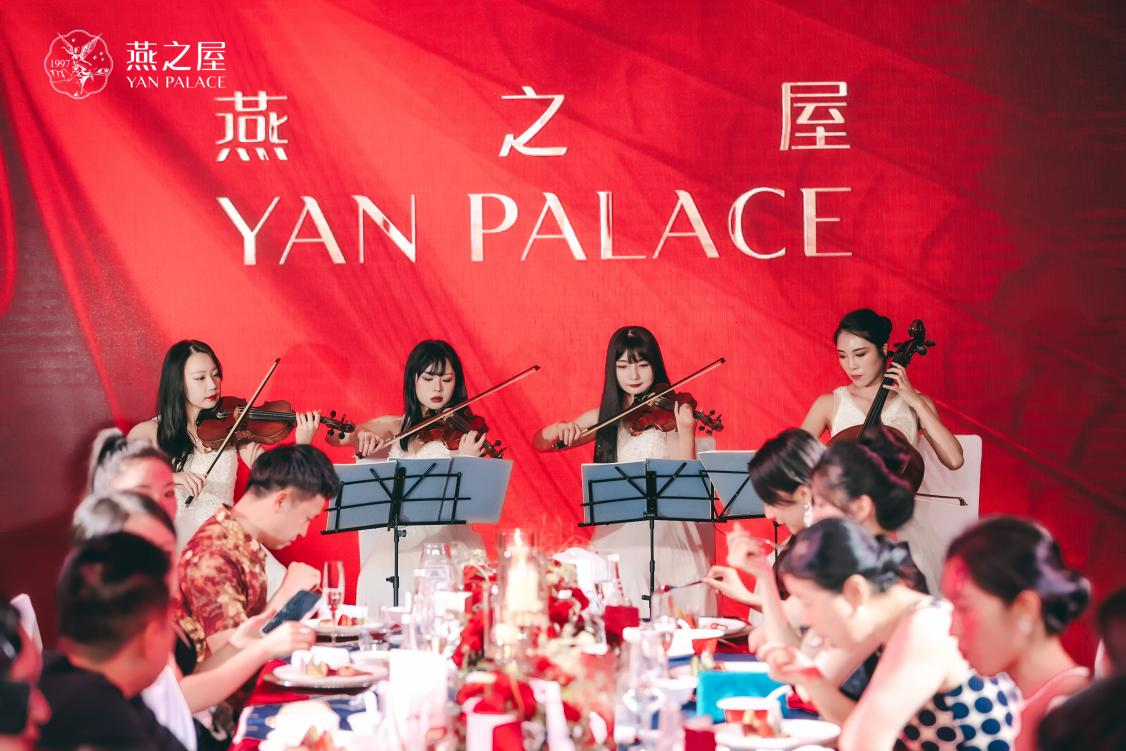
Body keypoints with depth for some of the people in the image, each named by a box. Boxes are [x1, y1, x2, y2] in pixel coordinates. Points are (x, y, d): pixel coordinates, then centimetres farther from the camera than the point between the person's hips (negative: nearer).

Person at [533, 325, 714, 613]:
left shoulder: (669, 413, 1)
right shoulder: (604, 418, 11)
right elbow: (539, 443, 12)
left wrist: (686, 431, -24)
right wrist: (559, 429, -9)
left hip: (670, 537, -2)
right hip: (619, 534, 2)